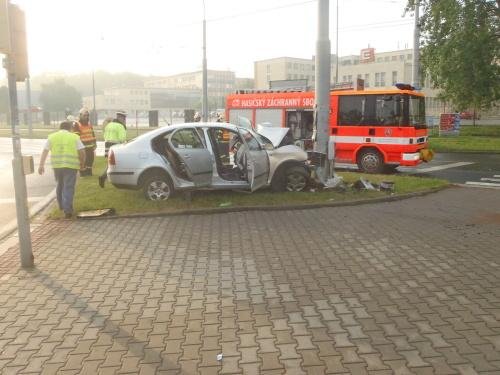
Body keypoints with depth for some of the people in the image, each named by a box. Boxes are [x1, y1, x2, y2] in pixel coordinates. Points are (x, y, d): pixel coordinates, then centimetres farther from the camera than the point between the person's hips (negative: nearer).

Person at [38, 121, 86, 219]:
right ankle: (67, 210, -10)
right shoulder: (74, 137, 5)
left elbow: (45, 151, 7)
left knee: (60, 185, 22)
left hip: (57, 165, 3)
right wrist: (82, 163, 11)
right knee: (68, 187, -3)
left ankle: (62, 206, 33)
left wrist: (41, 165, 7)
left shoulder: (52, 136, 12)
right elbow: (82, 152, -2)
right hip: (71, 165, -3)